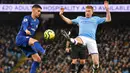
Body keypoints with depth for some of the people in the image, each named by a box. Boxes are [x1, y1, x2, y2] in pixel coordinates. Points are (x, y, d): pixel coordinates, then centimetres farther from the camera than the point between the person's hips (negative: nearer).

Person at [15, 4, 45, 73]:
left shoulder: (37, 21, 18)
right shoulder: (27, 18, -5)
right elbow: (24, 25, -27)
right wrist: (26, 30, -49)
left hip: (28, 43, 9)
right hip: (20, 38, -9)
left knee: (37, 59, -3)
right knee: (35, 41, -38)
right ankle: (45, 53, -63)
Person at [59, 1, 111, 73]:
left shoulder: (96, 19, 24)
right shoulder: (80, 18, 29)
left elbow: (108, 19, 20)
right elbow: (69, 21, 39)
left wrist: (107, 9, 7)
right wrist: (61, 15, 30)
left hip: (91, 40, 0)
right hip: (82, 37, 0)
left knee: (96, 63, -11)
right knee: (77, 41, -43)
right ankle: (71, 40, -78)